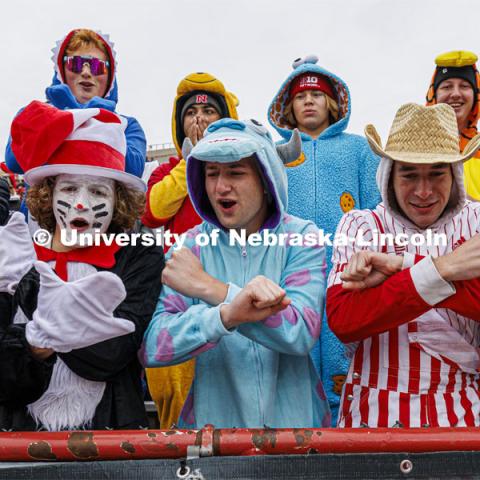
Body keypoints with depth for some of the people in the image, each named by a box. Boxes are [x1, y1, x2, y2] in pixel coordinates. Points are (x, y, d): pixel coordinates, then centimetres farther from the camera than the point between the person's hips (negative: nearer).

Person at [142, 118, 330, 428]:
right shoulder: (189, 246, -4)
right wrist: (228, 314, -30)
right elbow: (152, 348, -15)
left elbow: (302, 334, -17)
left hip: (292, 417, 0)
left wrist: (207, 287, -21)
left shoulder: (300, 238, -5)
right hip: (212, 417, 0)